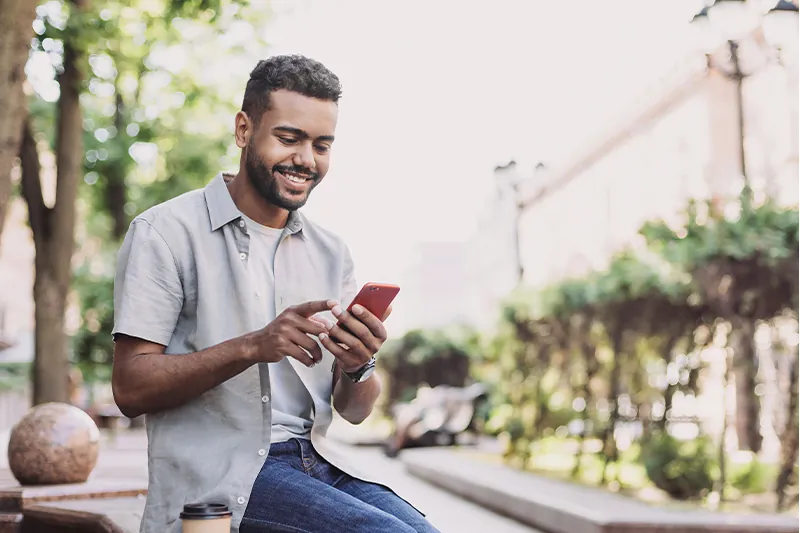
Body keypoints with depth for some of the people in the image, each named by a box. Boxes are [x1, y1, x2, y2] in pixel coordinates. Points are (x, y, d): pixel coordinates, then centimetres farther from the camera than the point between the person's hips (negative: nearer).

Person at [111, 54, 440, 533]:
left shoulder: (331, 253, 14)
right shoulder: (166, 232, -2)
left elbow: (355, 410, 13)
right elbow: (131, 389, -9)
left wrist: (359, 366, -11)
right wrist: (252, 346, -21)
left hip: (317, 459, 6)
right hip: (217, 475, -5)